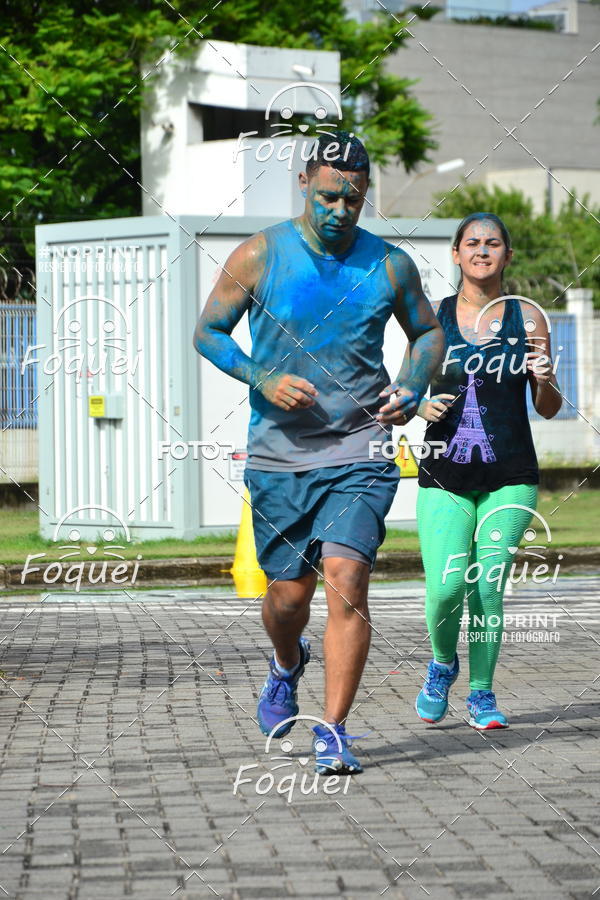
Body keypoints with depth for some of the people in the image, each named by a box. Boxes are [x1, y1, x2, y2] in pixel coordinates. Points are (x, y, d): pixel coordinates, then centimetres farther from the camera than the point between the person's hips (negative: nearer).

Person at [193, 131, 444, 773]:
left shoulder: (390, 266, 2)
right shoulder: (259, 257, -3)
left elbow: (428, 332, 17)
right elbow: (207, 332, 4)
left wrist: (413, 389, -2)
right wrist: (263, 379, -12)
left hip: (359, 458, 0)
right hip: (279, 457, 0)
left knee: (346, 581, -16)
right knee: (287, 595, 6)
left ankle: (332, 732, -11)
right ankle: (286, 666, 42)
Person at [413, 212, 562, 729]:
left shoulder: (527, 317, 5)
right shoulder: (432, 317, 5)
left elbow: (549, 409, 8)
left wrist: (544, 381, -13)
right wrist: (422, 407, -9)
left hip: (510, 477, 0)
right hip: (445, 475, 0)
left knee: (488, 588, -5)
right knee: (446, 587, -12)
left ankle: (481, 692, 14)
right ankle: (442, 663, 19)